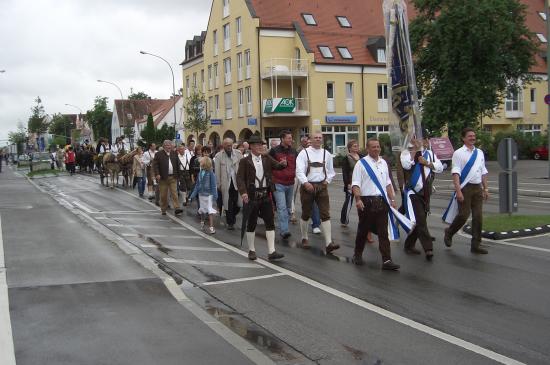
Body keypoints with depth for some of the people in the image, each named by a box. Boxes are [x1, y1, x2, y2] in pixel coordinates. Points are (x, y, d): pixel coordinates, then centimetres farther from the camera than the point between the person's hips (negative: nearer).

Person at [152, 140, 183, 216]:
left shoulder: (174, 154, 12)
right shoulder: (158, 154, -1)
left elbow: (177, 164, 16)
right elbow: (155, 165, -5)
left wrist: (177, 174, 10)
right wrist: (157, 174, -15)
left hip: (173, 177, 3)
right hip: (163, 177, -2)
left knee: (174, 193, -5)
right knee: (163, 195, 4)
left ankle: (176, 208, -10)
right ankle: (163, 210, 14)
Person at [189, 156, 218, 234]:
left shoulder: (211, 173, -13)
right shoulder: (200, 173, 3)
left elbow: (213, 185, -12)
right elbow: (197, 184, 9)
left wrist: (214, 195, -16)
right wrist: (193, 194, 9)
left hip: (209, 194, -5)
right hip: (201, 194, 6)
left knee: (210, 211, -9)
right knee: (202, 210, 19)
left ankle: (211, 227, -8)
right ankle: (202, 222, 40)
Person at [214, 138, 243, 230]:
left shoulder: (238, 153, 4)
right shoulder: (218, 156, -1)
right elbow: (217, 171, 1)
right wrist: (218, 184, 0)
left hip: (237, 181, 1)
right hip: (226, 182, -1)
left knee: (237, 202, -1)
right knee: (228, 203, 2)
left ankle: (233, 215, 28)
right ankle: (230, 222, 13)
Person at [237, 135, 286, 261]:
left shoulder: (266, 158, 10)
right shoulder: (245, 161, -3)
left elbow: (276, 165, 0)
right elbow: (240, 178, -8)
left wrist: (282, 164, -23)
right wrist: (243, 192, -22)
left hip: (266, 195, 4)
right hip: (252, 196, -4)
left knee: (270, 222, -1)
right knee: (251, 223, 5)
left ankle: (271, 252, 1)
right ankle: (251, 250, 19)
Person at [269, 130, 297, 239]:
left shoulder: (293, 151, 10)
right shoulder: (274, 151, -5)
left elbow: (297, 165, 23)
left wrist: (294, 173, 9)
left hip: (290, 184, 6)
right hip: (278, 184, -6)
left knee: (288, 207, 13)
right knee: (282, 207, -14)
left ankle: (283, 228, 25)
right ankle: (284, 231, -18)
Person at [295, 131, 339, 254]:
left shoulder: (326, 154, 9)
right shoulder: (304, 153, -3)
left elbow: (331, 171, 18)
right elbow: (299, 170, -13)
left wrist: (327, 180, 2)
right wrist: (306, 183, -25)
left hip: (322, 186, 3)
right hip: (307, 186, -2)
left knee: (325, 214, -6)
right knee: (306, 214, 10)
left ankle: (328, 243, -10)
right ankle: (304, 238, 29)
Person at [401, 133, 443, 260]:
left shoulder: (430, 154, 13)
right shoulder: (407, 153, -3)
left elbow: (440, 168, 5)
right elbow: (406, 165, -23)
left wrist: (427, 163, -10)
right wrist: (415, 149, -17)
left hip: (425, 192, 6)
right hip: (412, 192, -6)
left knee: (419, 221, 12)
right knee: (420, 221, -13)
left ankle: (409, 245, 26)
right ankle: (428, 248, -15)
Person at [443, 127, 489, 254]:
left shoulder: (480, 153, 12)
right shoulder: (459, 153, -6)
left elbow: (483, 172, 17)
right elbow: (456, 173, -12)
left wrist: (486, 188, 12)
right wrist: (458, 191, -20)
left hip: (477, 187, 5)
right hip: (465, 187, -5)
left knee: (478, 216, 3)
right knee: (463, 215, -7)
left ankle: (476, 245, 11)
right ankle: (449, 232, 21)